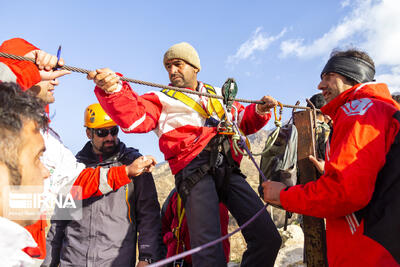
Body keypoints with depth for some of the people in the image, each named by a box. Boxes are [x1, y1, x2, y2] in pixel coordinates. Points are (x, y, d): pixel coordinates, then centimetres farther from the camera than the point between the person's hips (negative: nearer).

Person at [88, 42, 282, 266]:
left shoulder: (219, 94, 30)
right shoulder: (162, 98, 18)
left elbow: (243, 122, 33)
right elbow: (134, 117, -2)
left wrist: (259, 110, 12)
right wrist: (113, 89, -20)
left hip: (229, 168, 4)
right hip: (194, 169, -4)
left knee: (268, 238, -2)